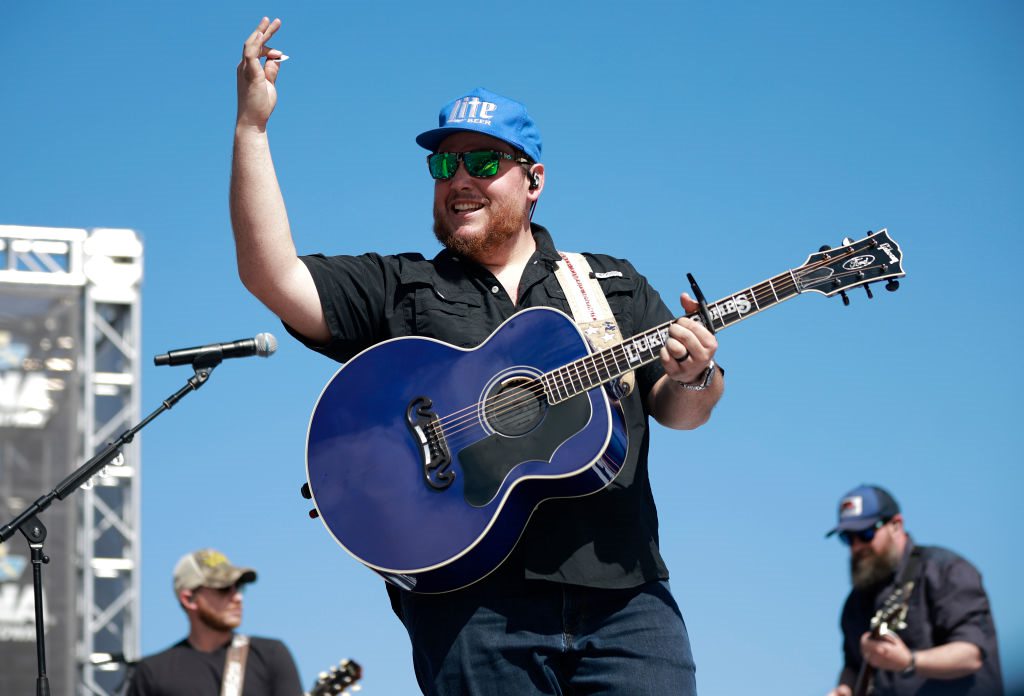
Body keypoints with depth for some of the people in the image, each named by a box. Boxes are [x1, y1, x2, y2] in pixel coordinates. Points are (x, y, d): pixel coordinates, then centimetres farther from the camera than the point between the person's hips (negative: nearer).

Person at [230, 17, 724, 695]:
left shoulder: (614, 285, 21)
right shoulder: (394, 289, 15)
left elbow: (677, 411, 14)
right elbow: (273, 277, 1)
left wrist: (695, 377, -10)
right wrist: (252, 127, -3)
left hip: (622, 596, 2)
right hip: (472, 604, -1)